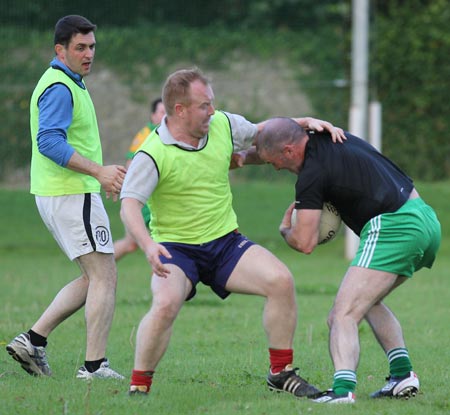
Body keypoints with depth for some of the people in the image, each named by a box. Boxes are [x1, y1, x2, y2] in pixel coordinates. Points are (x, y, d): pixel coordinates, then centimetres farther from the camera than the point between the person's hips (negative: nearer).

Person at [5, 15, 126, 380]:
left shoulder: (70, 85, 18)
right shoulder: (60, 88, -15)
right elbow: (49, 142, -26)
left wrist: (102, 176, 24)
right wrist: (99, 171, -30)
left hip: (66, 194, 10)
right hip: (72, 196, -10)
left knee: (94, 278, 14)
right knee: (104, 277, -7)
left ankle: (34, 339, 10)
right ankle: (95, 366, -7)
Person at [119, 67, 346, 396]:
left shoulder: (223, 125, 0)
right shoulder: (153, 154, -18)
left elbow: (262, 131, 19)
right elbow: (130, 204, -25)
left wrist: (306, 122, 4)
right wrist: (147, 244, -43)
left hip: (226, 242, 5)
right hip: (176, 247, -5)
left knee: (281, 280, -14)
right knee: (166, 304, -32)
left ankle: (281, 373, 2)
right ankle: (139, 388, -14)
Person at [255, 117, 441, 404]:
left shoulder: (312, 173, -11)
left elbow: (305, 243, -11)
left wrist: (285, 230, 11)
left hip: (393, 228, -10)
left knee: (344, 315, -14)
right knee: (369, 301, 27)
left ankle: (342, 389, -33)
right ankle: (403, 375, 17)